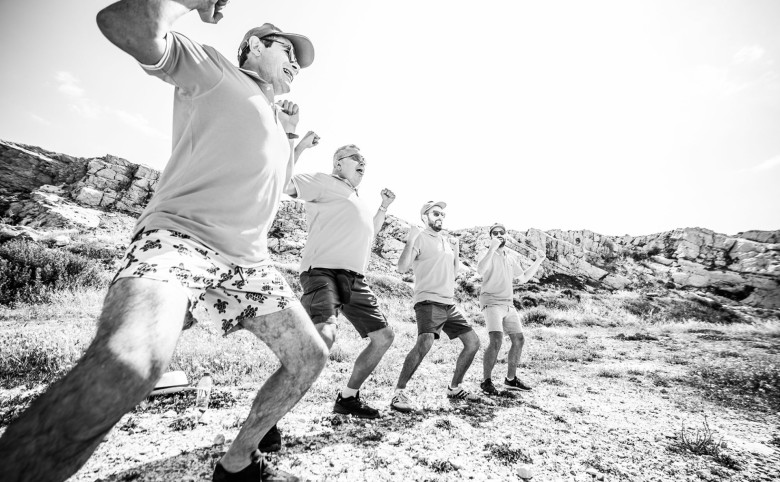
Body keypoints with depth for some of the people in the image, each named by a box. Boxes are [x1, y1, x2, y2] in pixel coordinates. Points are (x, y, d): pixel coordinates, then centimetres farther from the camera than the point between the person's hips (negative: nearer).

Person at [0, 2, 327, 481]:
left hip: (247, 259, 8)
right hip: (179, 233, -8)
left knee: (311, 357, 8)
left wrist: (289, 136, 25)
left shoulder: (273, 121, 29)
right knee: (129, 363, -38)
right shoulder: (211, 67, 8)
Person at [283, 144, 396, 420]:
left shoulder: (359, 202, 28)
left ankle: (348, 398, 26)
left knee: (384, 337, 10)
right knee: (324, 335, -33)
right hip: (323, 271, -9)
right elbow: (283, 184, -11)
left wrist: (384, 207, 34)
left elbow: (367, 235, 39)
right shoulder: (325, 183, 2)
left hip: (355, 279, 9)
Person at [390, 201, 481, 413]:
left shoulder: (447, 240, 19)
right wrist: (410, 240, -25)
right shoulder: (419, 239, -3)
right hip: (429, 301, -8)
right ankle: (399, 393, -17)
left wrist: (456, 251, 12)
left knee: (473, 342, 10)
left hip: (450, 304, 8)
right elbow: (402, 268, -15)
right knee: (425, 342, -29)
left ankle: (454, 387, 25)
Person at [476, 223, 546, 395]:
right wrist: (492, 248, -32)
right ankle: (486, 381, -5)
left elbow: (523, 278, 22)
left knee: (519, 340, 8)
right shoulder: (485, 253, -6)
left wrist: (538, 261, 13)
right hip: (491, 302, -7)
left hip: (508, 304, 7)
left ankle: (511, 379, 24)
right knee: (496, 341, -20)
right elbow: (480, 270, -28)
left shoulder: (512, 256, 14)